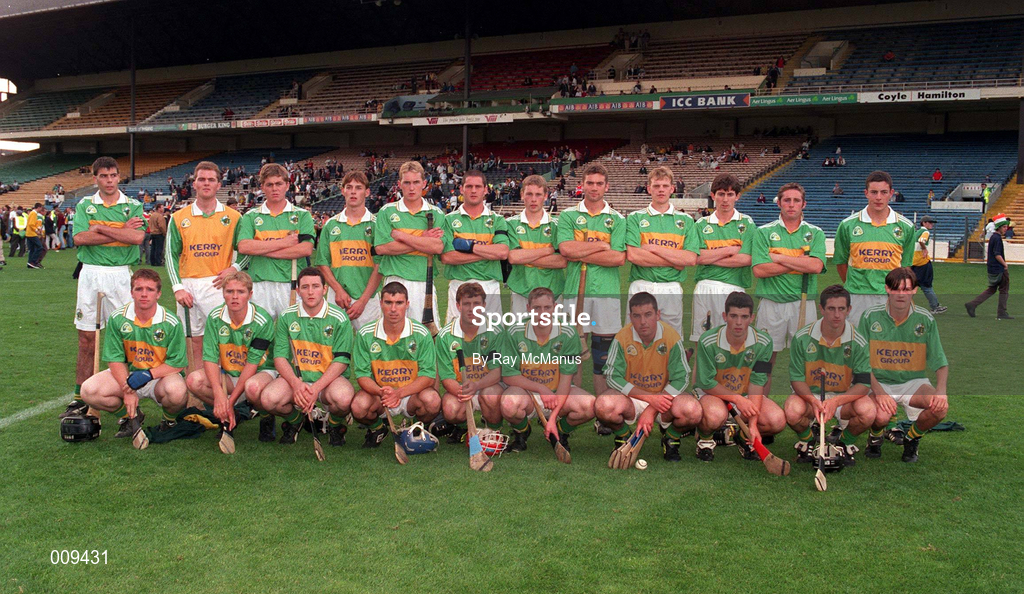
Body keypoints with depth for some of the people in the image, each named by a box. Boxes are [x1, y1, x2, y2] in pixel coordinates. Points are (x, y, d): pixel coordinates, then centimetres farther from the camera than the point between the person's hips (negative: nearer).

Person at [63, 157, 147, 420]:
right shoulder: (85, 205, 9)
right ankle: (81, 397, 12)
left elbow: (138, 237, -13)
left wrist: (100, 228, -11)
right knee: (87, 338, 5)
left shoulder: (133, 206, 4)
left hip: (121, 275, -1)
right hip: (91, 274, 2)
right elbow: (79, 238, -7)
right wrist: (121, 232, -9)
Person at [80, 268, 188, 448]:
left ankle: (169, 421, 2)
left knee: (176, 391, -38)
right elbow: (115, 359, -5)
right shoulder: (118, 318, -7)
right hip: (126, 373, 3)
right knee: (89, 391, -21)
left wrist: (148, 374, -24)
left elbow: (177, 363, -11)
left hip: (160, 374, -3)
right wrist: (127, 391, -17)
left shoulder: (171, 323, -13)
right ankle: (131, 417, 7)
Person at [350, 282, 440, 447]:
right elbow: (362, 375, -6)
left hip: (411, 394, 0)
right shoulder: (365, 334, -6)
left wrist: (399, 393, -28)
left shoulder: (421, 334, -9)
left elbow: (428, 375, -11)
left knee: (432, 400, -32)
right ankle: (376, 428, 7)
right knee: (359, 405, -31)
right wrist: (381, 392, -29)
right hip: (378, 393, 1)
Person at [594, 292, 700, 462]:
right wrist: (650, 398, -23)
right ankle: (622, 438, 3)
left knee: (693, 411, -32)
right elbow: (613, 377, -13)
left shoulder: (672, 337, -13)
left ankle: (670, 439, 5)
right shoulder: (622, 338, -13)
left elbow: (680, 379, -11)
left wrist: (651, 411, -20)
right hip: (630, 398, 0)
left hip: (664, 396, 0)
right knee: (604, 406, -33)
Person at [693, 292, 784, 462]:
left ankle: (745, 437, 11)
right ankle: (705, 438, -1)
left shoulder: (763, 342, -15)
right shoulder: (707, 341, -22)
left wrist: (753, 424, -23)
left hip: (745, 394, 3)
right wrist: (737, 399, -28)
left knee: (777, 421, -21)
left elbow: (757, 383, -15)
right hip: (711, 392, -3)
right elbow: (707, 383, -17)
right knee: (715, 416, -38)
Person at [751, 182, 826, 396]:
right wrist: (801, 262, -9)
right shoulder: (764, 232, 3)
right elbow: (759, 270, -11)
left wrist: (778, 258, -10)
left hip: (802, 303, 1)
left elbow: (816, 266, -12)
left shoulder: (815, 233, 6)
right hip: (771, 303, -1)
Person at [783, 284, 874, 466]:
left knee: (868, 411, -32)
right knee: (792, 411, -35)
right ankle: (806, 439, 4)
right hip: (809, 394, -1)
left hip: (844, 396, 1)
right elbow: (796, 378, -8)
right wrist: (813, 401, -28)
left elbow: (863, 384, -13)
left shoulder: (858, 342, -11)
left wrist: (836, 401, -31)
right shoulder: (802, 337, -11)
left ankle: (846, 441, 4)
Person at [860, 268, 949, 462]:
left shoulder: (925, 320, -3)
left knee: (940, 407, -28)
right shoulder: (871, 317, -7)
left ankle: (912, 437, 6)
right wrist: (879, 393, -23)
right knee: (881, 416, -33)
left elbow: (940, 363, 0)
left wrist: (940, 390, -20)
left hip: (913, 382, 2)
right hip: (879, 382, -2)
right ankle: (876, 435, 9)